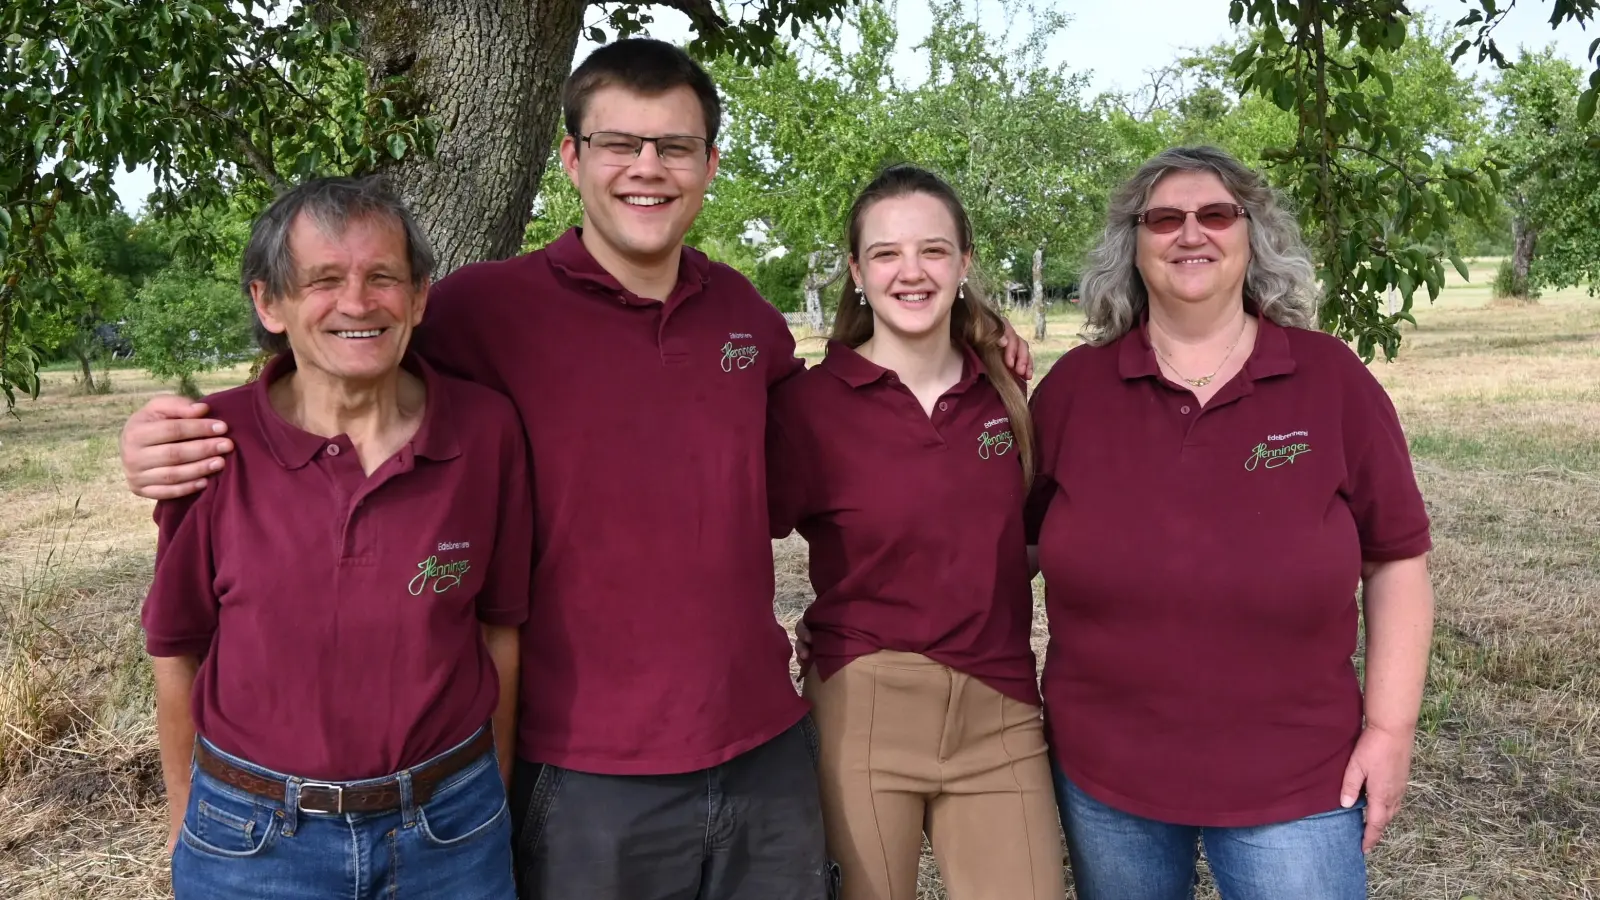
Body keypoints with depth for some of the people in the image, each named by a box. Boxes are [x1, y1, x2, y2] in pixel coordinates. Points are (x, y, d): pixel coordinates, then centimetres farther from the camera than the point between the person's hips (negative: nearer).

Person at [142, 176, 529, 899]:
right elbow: (177, 647, 0)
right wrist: (184, 817, 6)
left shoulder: (486, 430, -9)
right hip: (254, 839, 0)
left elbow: (499, 627, -1)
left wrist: (496, 790, 5)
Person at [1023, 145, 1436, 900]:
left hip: (1295, 777, -1)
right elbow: (1018, 542, 5)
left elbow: (1396, 559, -1)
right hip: (1103, 769, 2)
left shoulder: (1331, 378, -4)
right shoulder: (1075, 385, -2)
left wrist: (1390, 728, -4)